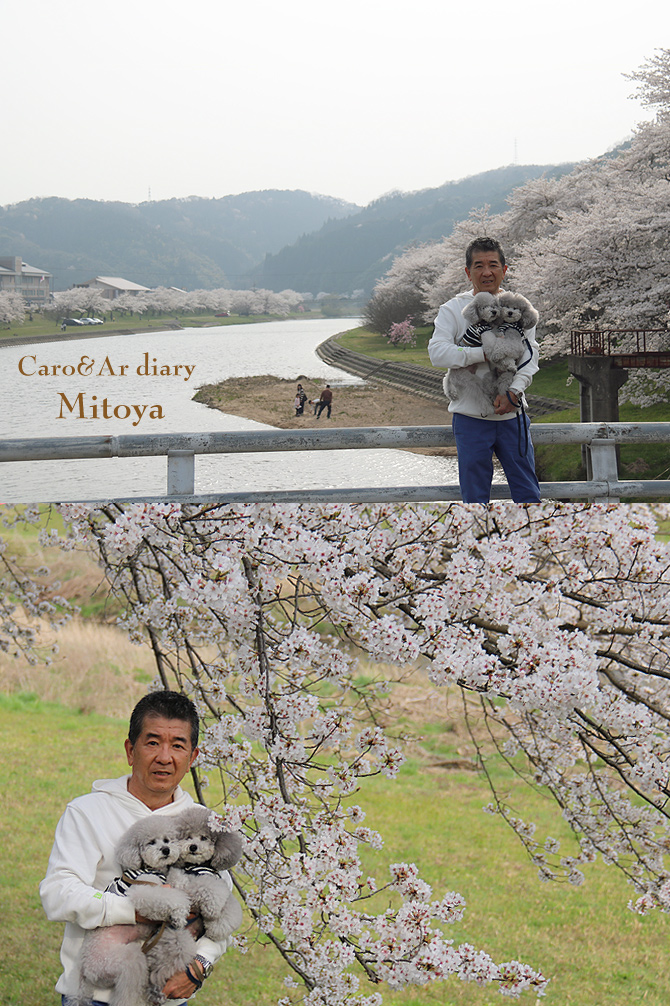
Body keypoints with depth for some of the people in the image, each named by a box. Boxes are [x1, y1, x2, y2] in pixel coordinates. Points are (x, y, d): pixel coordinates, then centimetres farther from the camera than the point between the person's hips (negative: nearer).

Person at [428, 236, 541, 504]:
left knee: (527, 492, 7)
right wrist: (486, 353, -20)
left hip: (512, 415, 2)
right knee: (474, 496, 5)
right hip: (471, 417, -2)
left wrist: (513, 392, -16)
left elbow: (530, 355, 0)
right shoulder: (453, 309, -2)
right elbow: (437, 352, -14)